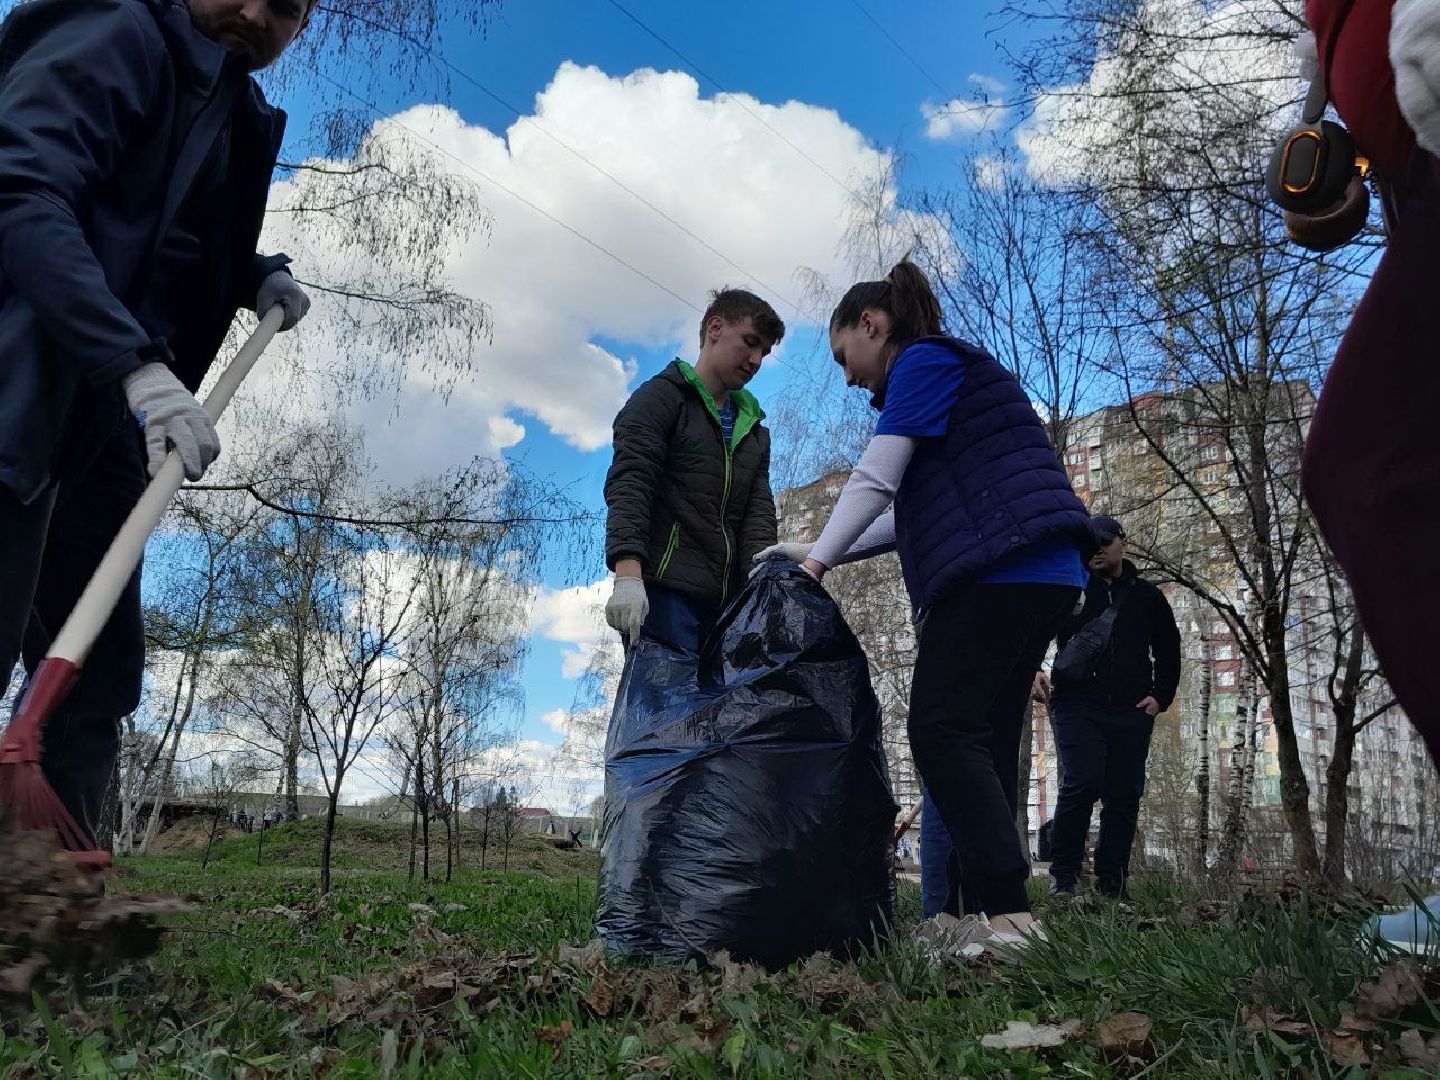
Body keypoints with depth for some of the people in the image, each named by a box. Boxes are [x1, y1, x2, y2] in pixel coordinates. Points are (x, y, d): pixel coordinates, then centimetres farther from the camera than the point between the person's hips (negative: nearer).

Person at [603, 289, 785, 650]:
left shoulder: (753, 431, 25)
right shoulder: (660, 398, 5)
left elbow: (759, 514, 13)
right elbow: (628, 484, -9)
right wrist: (628, 575, -25)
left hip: (725, 604, 6)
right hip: (662, 592, -6)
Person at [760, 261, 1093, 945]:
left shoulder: (924, 361, 0)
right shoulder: (954, 370, 29)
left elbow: (874, 479, -9)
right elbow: (910, 514, 27)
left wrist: (816, 561, -1)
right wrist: (824, 552, 21)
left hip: (999, 572, -10)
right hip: (1042, 578, 10)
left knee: (942, 733, -12)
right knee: (982, 743, 6)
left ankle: (1005, 911, -16)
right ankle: (995, 911, 5)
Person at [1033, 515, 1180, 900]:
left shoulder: (1147, 596, 16)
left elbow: (1168, 651, 22)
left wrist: (1161, 696, 8)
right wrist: (1033, 669, -12)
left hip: (1132, 712, 3)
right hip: (1078, 706, -3)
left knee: (1125, 797, 2)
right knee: (1082, 784, -17)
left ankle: (1112, 887, 8)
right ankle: (1063, 877, -7)